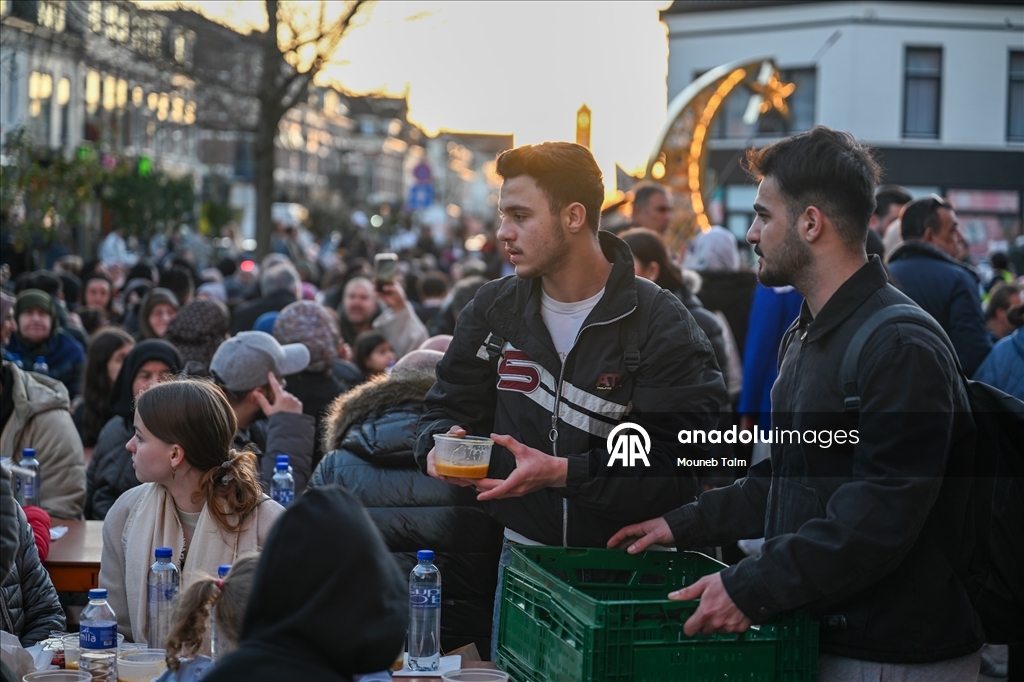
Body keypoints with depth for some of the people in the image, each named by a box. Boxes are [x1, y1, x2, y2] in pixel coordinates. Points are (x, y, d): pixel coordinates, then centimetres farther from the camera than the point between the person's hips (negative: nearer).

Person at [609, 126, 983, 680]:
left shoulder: (902, 349, -19)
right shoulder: (805, 337, 16)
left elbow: (880, 517, -26)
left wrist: (751, 587, -27)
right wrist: (684, 525, 15)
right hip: (818, 635, 9)